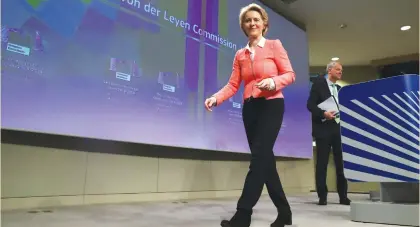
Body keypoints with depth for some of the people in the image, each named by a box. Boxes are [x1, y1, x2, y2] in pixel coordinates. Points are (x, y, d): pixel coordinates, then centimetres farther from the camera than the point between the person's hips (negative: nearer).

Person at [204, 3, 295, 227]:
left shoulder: (274, 45, 4)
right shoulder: (240, 55, 14)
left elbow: (289, 74, -1)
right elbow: (233, 85, 5)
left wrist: (273, 82, -22)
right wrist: (215, 98, -13)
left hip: (271, 106, -5)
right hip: (249, 108, 5)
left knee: (259, 157, -15)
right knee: (265, 159, 6)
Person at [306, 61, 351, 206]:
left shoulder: (339, 88, 19)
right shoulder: (319, 83, -2)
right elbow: (310, 105, -10)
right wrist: (323, 114, -22)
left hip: (337, 129, 6)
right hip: (323, 128, -6)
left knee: (341, 163, 6)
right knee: (322, 163, -1)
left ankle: (343, 196, 14)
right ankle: (322, 196, 7)